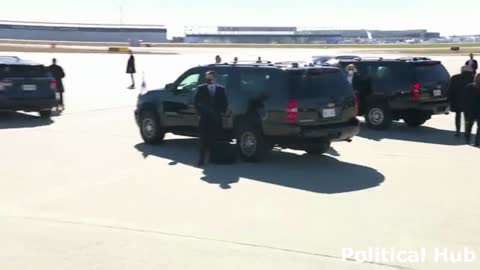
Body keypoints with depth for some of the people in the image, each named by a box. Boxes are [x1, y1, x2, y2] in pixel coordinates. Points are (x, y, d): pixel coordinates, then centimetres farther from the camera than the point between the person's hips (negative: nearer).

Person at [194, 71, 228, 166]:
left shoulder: (221, 89, 10)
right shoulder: (201, 88, 6)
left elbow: (225, 103, 13)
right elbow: (196, 101, 6)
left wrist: (222, 111, 0)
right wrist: (200, 111, -3)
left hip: (216, 118, 2)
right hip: (205, 117, -1)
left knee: (215, 139, 3)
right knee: (204, 140, -5)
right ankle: (201, 160, -5)